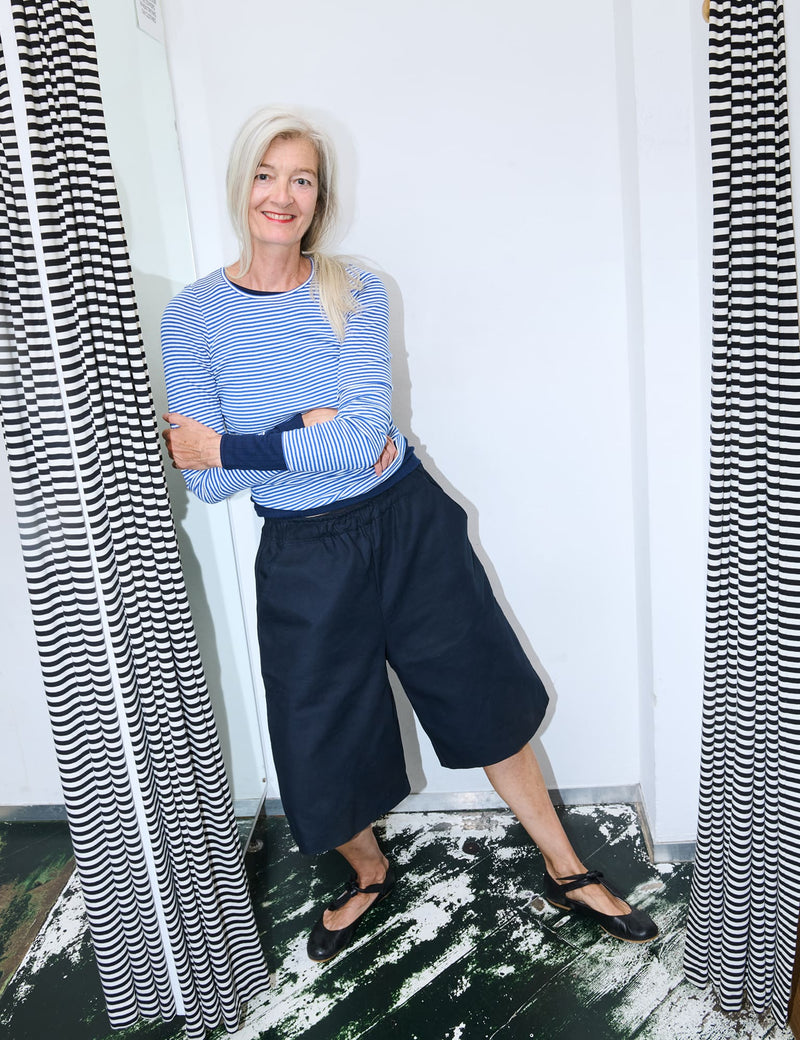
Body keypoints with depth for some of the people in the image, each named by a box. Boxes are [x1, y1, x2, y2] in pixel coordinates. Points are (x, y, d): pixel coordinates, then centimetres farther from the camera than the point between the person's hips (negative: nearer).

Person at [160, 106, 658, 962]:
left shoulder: (355, 293, -6)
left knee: (486, 701, 12)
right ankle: (367, 873, 47)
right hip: (305, 554, 1)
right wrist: (306, 431, -20)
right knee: (324, 738, 14)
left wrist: (230, 448, -19)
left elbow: (364, 435, -19)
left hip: (408, 524, 0)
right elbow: (204, 482, -11)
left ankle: (566, 870, 35)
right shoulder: (191, 315, -6)